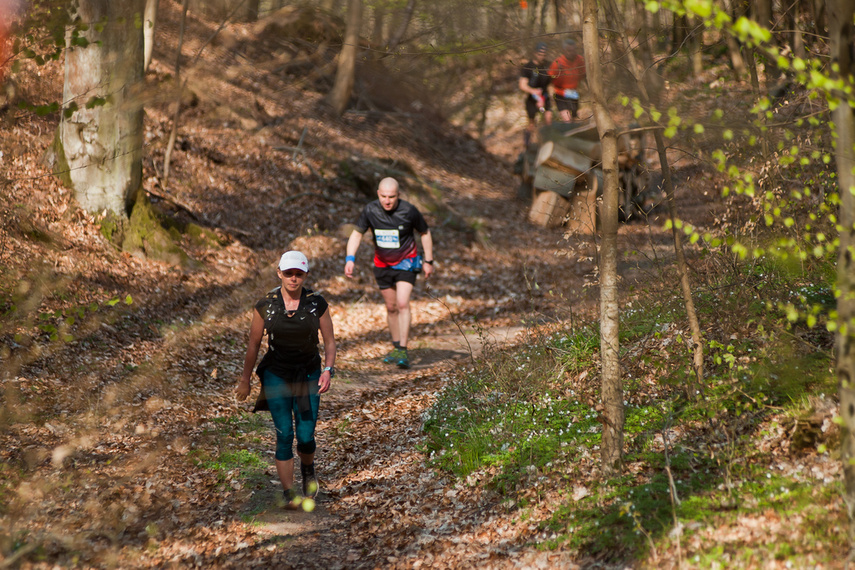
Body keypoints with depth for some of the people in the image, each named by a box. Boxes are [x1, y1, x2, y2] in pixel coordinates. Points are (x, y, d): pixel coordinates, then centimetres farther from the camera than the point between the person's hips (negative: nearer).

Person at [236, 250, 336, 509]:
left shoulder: (317, 304, -5)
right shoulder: (265, 305, -6)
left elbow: (330, 342, 3)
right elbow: (253, 345, 4)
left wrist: (328, 370, -12)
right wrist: (245, 380, 8)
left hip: (308, 375, 1)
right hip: (276, 375, -1)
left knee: (305, 435, -2)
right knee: (284, 434, -9)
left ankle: (308, 469, 33)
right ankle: (289, 494, -2)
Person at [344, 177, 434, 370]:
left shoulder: (409, 211, -20)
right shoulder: (370, 211, -15)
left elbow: (425, 233, -4)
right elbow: (357, 233, -2)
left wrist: (428, 261, 0)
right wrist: (350, 259, -16)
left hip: (406, 262, -3)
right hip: (382, 265, 3)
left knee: (403, 304, -18)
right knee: (391, 308, 12)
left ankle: (403, 351, -17)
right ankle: (396, 348, 28)